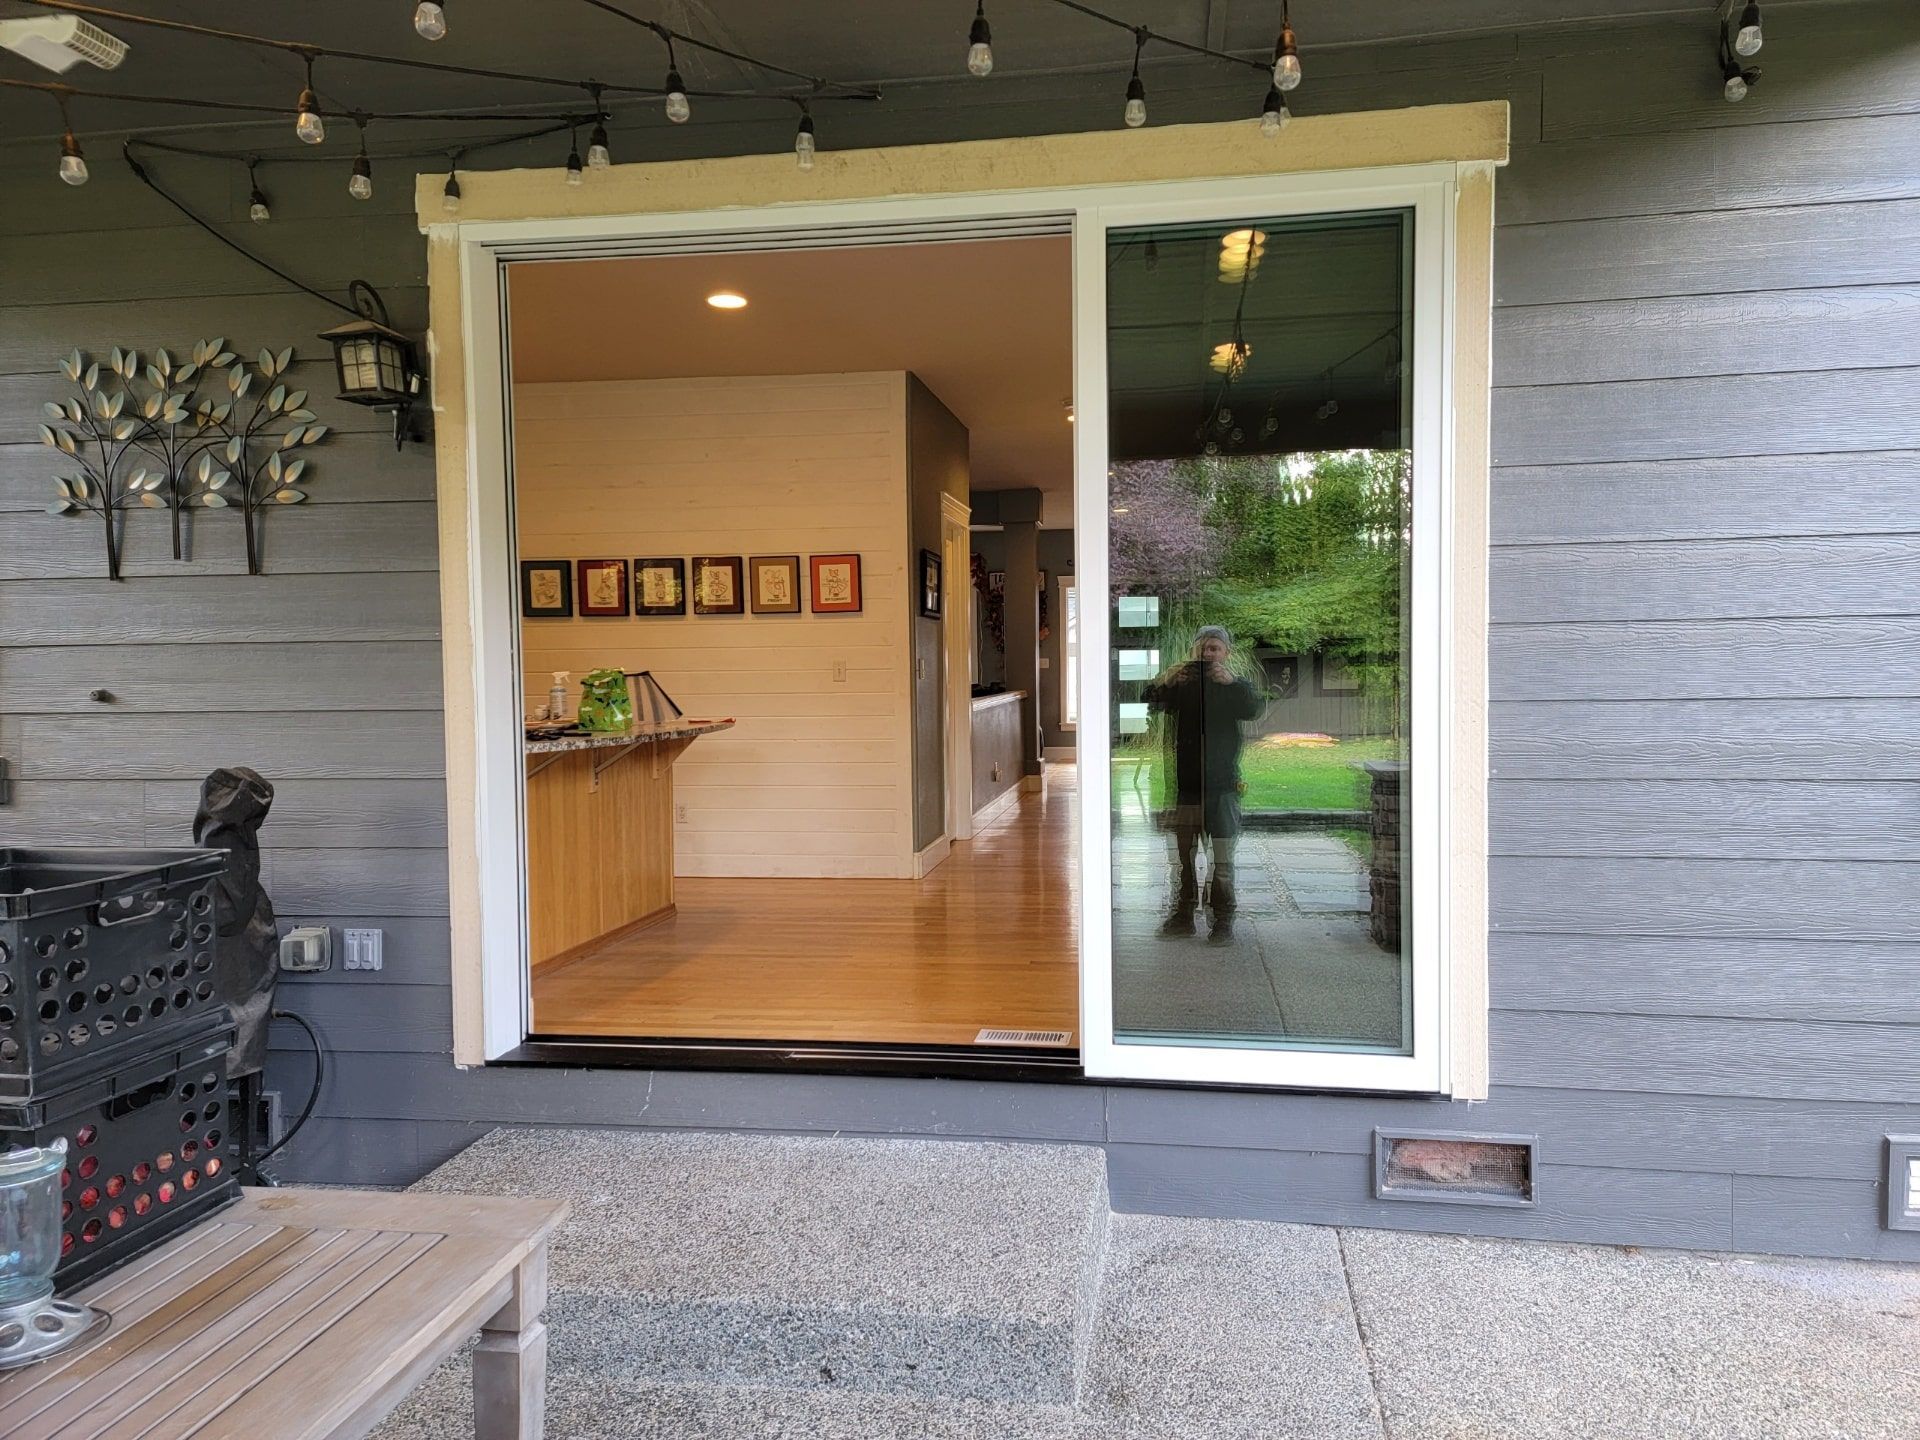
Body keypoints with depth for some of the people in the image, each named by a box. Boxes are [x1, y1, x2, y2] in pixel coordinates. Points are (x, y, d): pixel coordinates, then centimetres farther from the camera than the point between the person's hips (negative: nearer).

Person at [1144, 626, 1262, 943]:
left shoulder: (1236, 687, 4)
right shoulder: (1182, 684, 9)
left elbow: (1252, 709, -16)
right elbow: (1151, 704, -2)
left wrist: (1231, 682, -32)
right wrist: (1165, 682, -20)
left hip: (1221, 785, -2)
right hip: (1185, 782, 3)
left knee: (1222, 858, 0)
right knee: (1183, 854, 9)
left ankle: (1223, 920, 7)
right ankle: (1183, 915, 19)